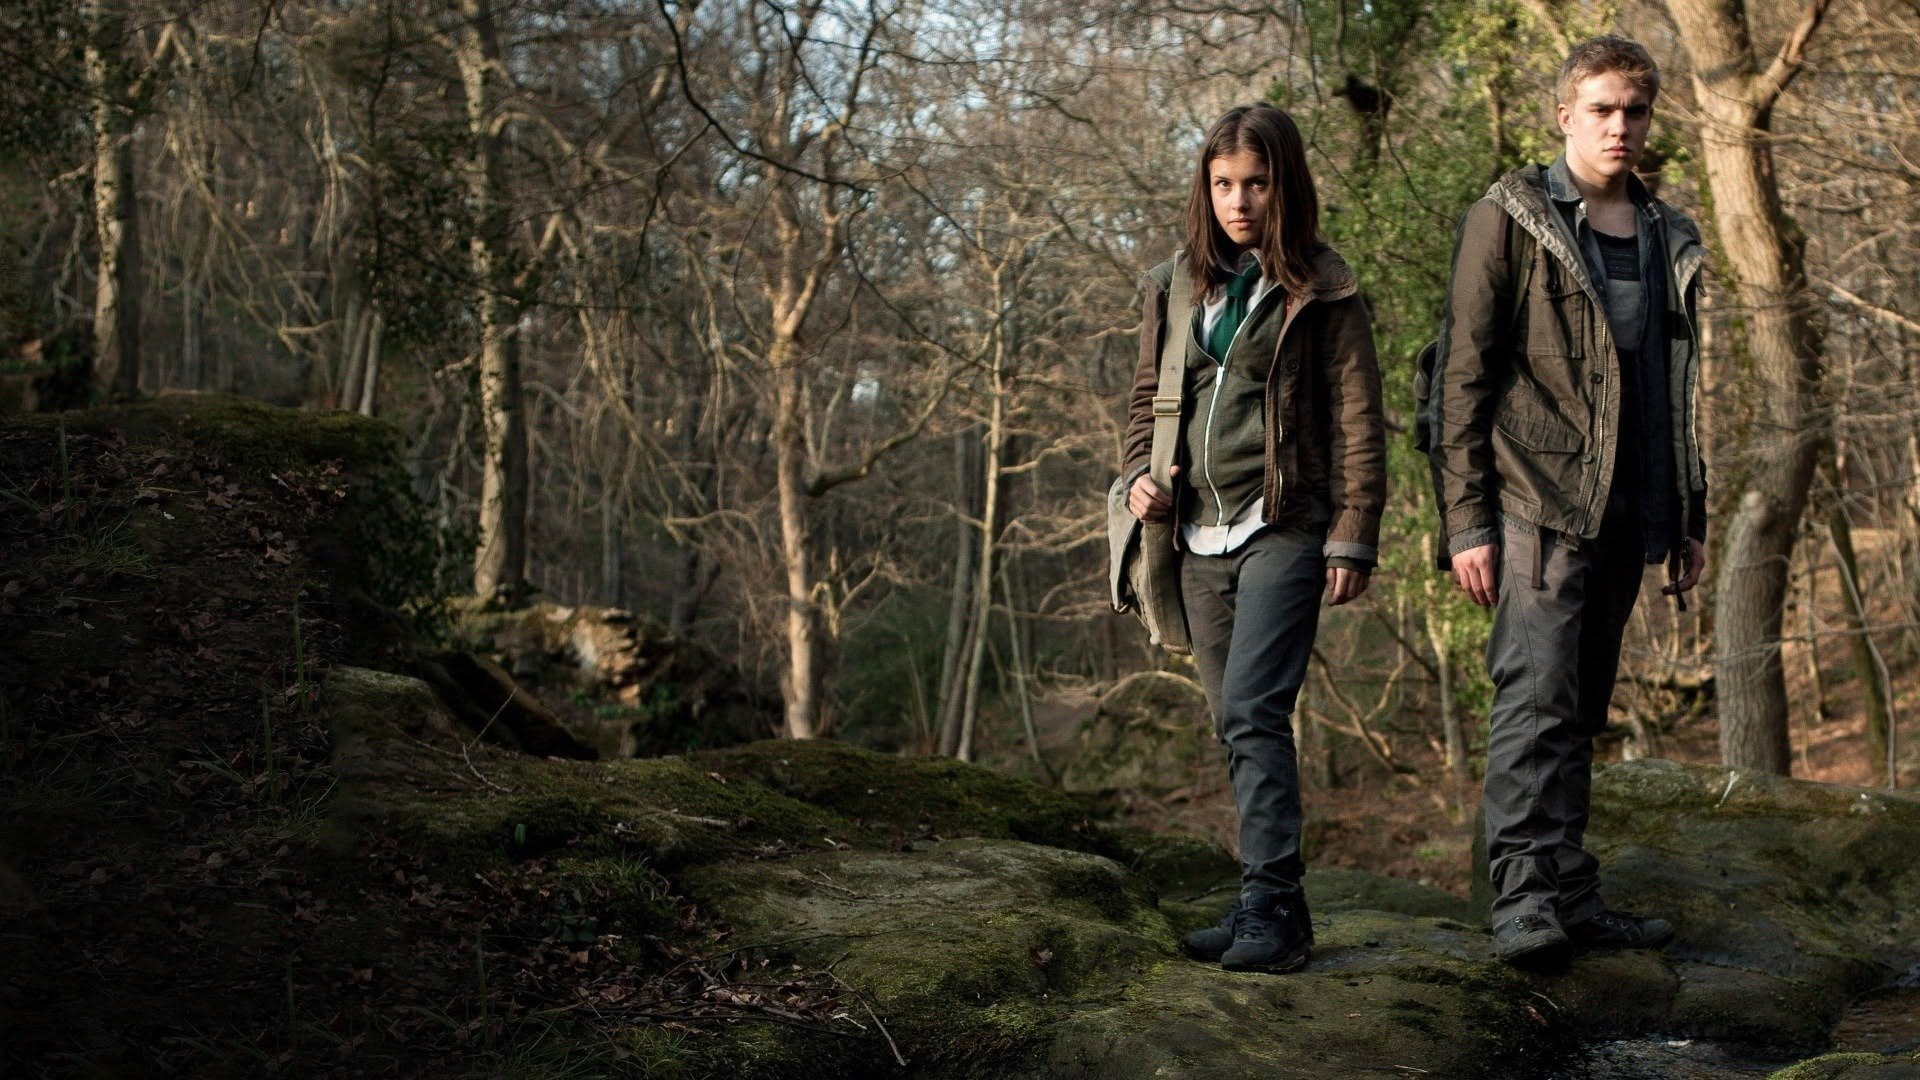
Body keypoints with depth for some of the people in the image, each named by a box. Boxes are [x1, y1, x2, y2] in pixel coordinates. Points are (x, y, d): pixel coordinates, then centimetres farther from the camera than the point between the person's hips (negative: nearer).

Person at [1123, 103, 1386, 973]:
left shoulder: (1322, 291, -3)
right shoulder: (1177, 284, 12)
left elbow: (1358, 421, -4)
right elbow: (1148, 395, 20)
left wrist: (1352, 538, -9)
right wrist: (1139, 474, 1)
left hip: (1284, 528, -6)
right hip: (1200, 536, 6)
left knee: (1253, 712, -18)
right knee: (1237, 727, 8)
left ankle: (1270, 906, -16)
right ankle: (1271, 904, 15)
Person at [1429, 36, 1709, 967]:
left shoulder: (1669, 239, 17)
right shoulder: (1511, 220, -2)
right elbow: (1462, 375, -5)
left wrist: (1692, 518, 19)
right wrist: (1466, 519, -12)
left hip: (1627, 512, 6)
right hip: (1538, 502, -6)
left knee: (1580, 710, 11)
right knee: (1538, 697, -15)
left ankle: (1569, 898, 15)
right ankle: (1526, 900, -18)